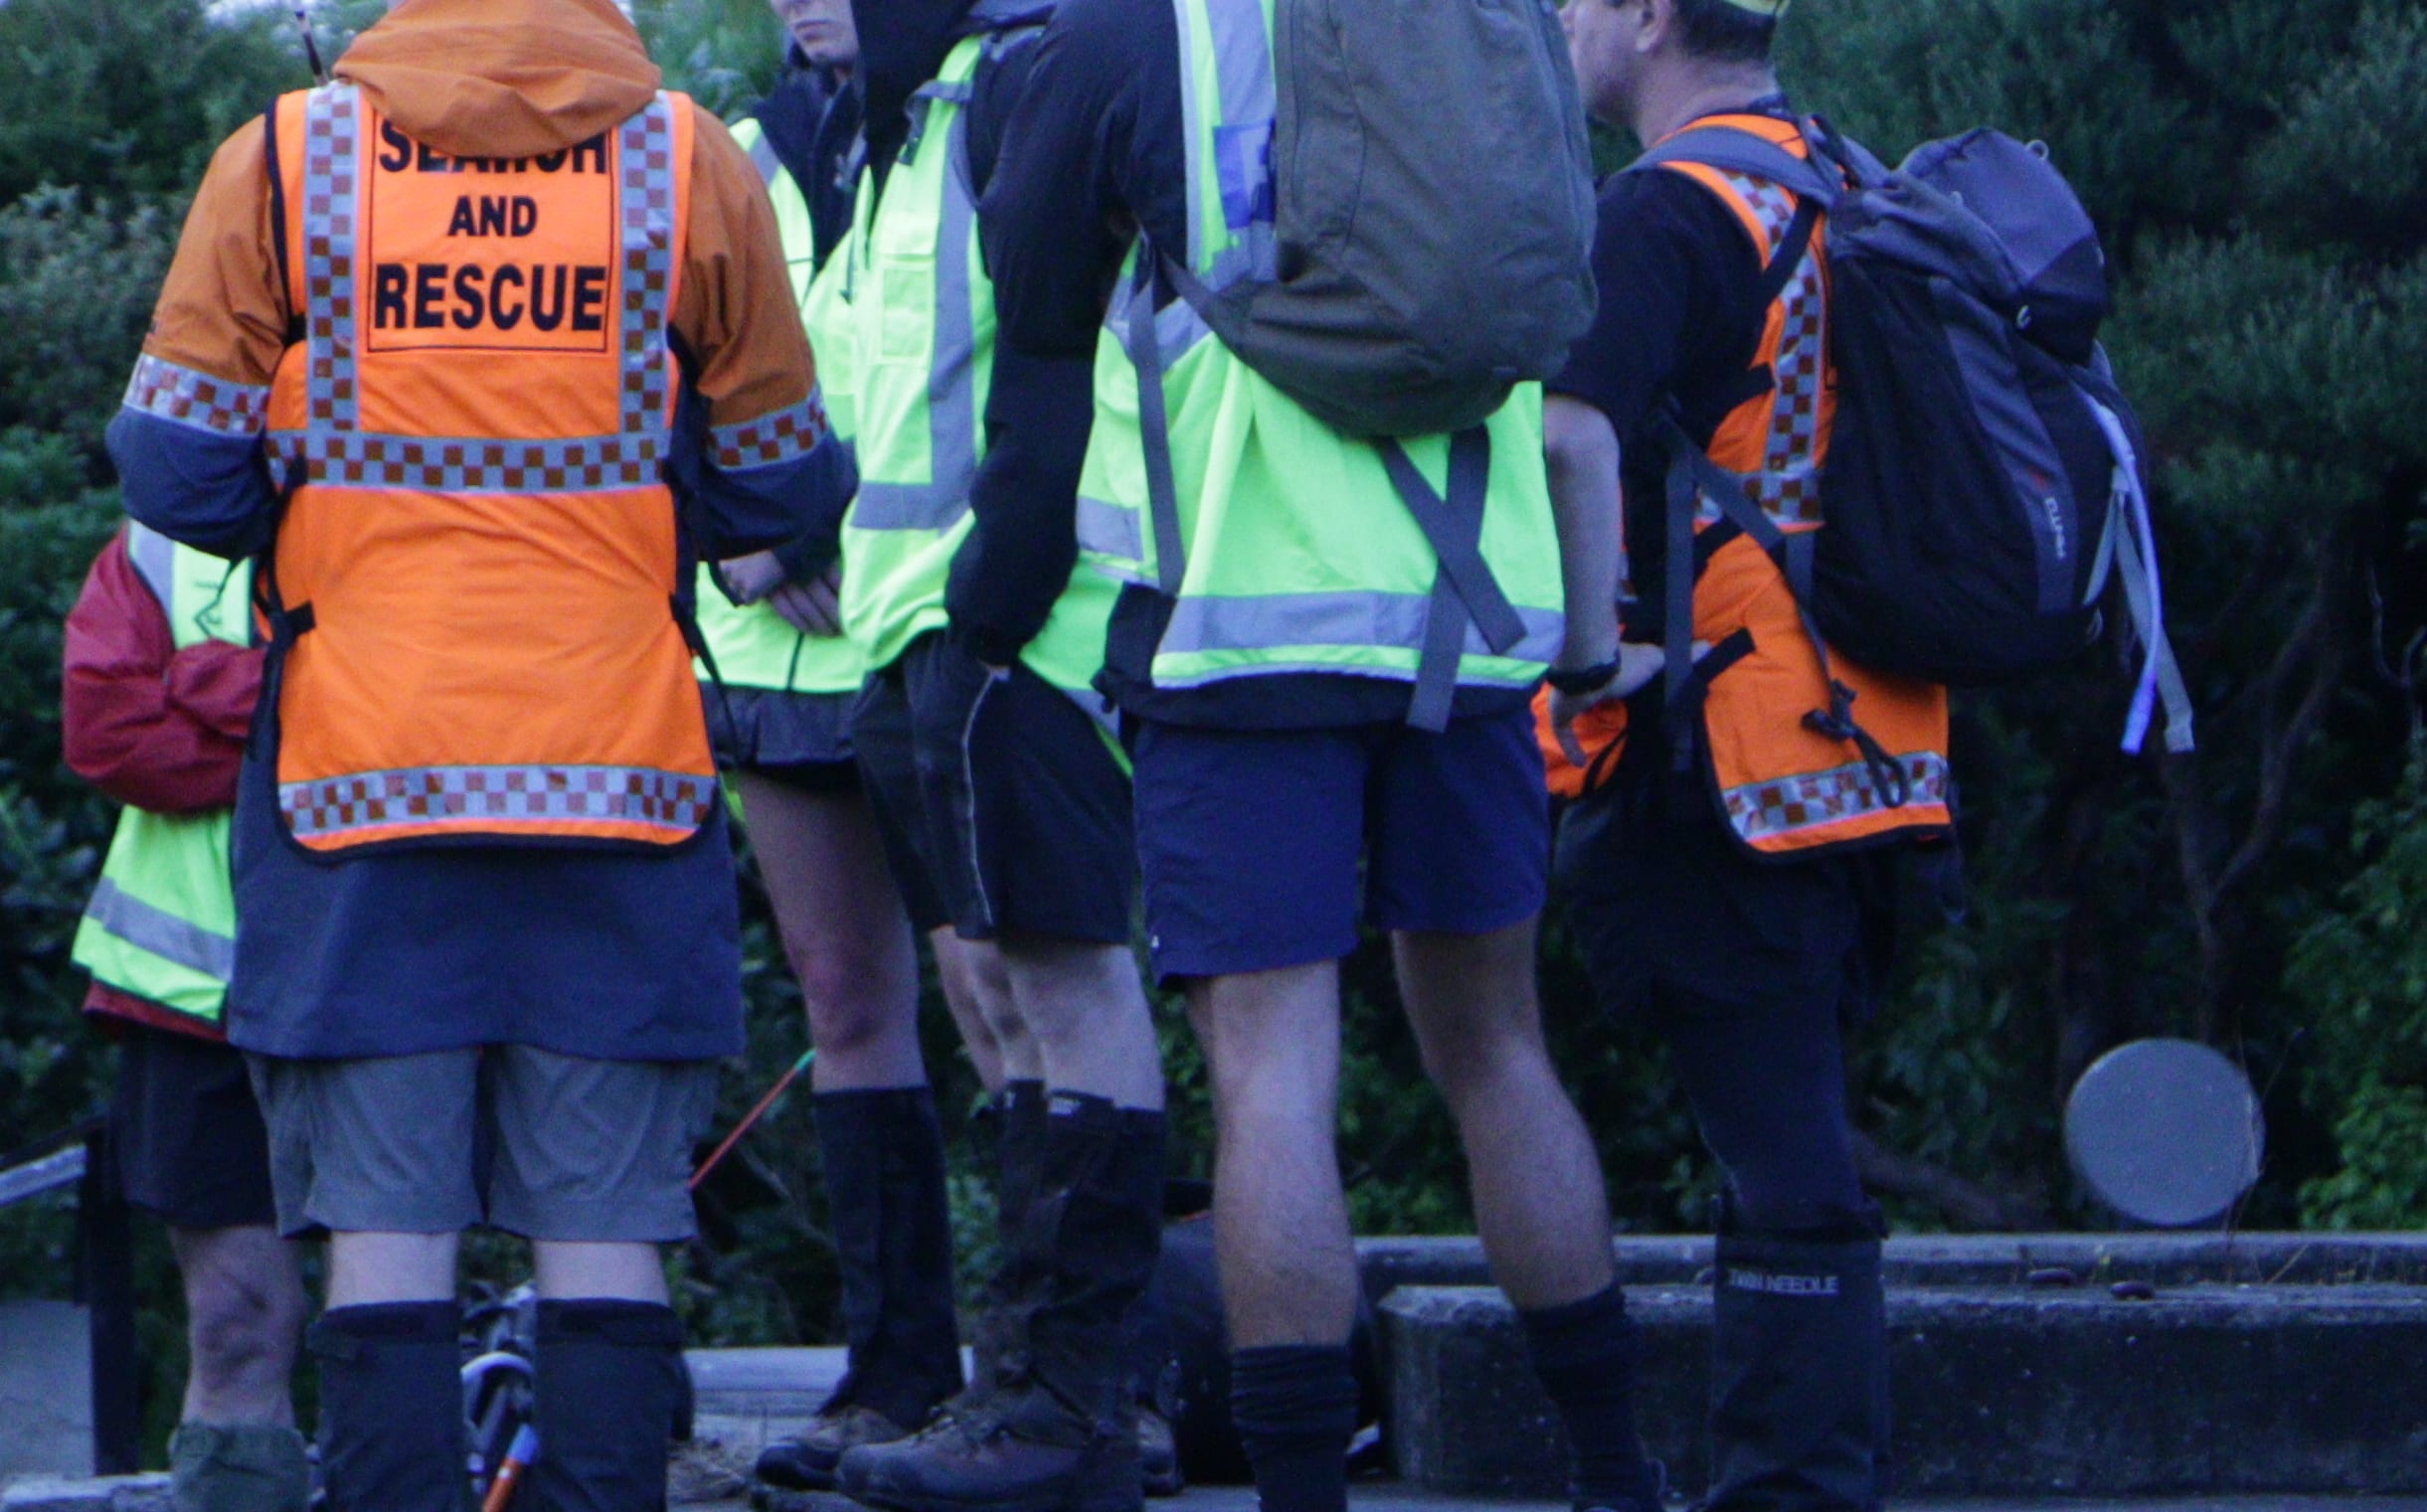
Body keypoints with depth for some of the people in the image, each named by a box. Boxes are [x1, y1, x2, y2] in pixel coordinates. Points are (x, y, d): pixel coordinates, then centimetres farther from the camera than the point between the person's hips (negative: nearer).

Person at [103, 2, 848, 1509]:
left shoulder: (282, 162, -2)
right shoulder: (694, 166, 0)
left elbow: (175, 471, -1)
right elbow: (779, 489, 7)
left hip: (361, 776, 0)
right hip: (620, 773, 0)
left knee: (384, 1232, 3)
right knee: (607, 1240, 4)